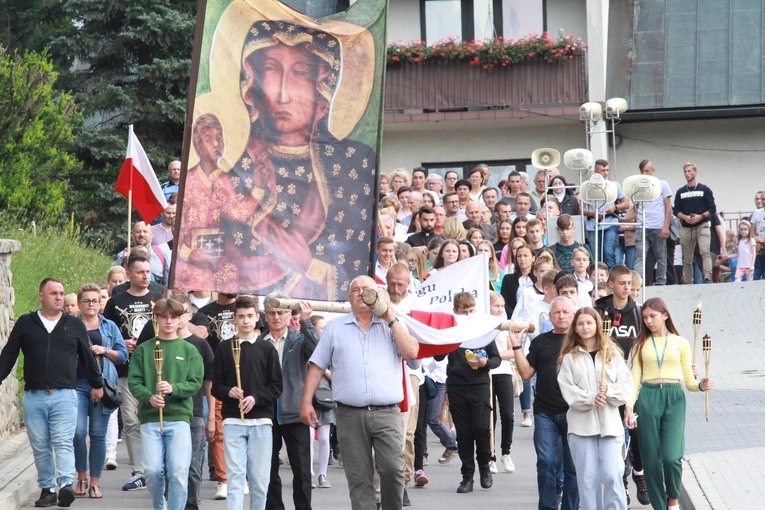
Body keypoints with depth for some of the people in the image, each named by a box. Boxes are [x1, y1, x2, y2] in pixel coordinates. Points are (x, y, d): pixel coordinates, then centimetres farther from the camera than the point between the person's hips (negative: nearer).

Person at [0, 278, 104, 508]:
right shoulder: (25, 323, 9)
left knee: (63, 442, -13)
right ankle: (48, 489, 10)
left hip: (65, 395, -1)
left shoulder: (74, 325, 10)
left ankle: (66, 484, -24)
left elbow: (87, 357, 16)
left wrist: (97, 384, 20)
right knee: (40, 447, 3)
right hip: (34, 396, 1)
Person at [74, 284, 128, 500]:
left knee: (98, 434, 0)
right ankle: (81, 477, 6)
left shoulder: (110, 326, 13)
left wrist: (104, 351, -5)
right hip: (77, 383, -1)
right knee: (78, 432, -12)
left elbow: (123, 354, 11)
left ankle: (95, 482, 6)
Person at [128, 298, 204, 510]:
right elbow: (133, 382, 3)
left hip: (179, 416, 0)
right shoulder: (144, 349, 10)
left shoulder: (189, 350, 10)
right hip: (150, 418, 0)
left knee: (179, 472, -11)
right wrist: (149, 397, -16)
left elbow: (196, 383, 2)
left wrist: (173, 388, -17)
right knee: (152, 470, -5)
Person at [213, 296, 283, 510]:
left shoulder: (266, 349, 8)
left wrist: (256, 398, -11)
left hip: (261, 421, 1)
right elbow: (216, 386, 8)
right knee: (235, 476, -6)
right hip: (232, 420, -1)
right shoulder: (224, 348, 8)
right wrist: (228, 392, -13)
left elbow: (276, 386, 4)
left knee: (259, 478, 3)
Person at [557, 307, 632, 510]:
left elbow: (627, 386, 3)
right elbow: (567, 389, -4)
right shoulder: (569, 358, 7)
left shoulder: (612, 354, 9)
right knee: (587, 478, 1)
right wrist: (591, 398, -17)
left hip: (609, 423, 0)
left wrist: (609, 392, -15)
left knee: (612, 475, -8)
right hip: (581, 426, 0)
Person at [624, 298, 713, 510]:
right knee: (651, 458, -1)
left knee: (671, 456, -15)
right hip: (648, 398, 1)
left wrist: (700, 385, -11)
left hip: (674, 398, -1)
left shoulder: (680, 343, 11)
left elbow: (689, 381, 11)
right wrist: (629, 406, -7)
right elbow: (635, 378, 6)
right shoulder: (641, 344, 13)